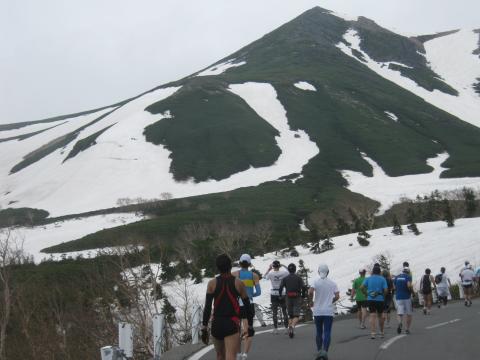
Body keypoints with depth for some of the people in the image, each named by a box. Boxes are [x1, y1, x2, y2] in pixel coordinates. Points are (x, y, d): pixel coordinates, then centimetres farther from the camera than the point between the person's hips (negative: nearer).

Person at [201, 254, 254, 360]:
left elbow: (207, 307, -5)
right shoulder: (238, 283, -1)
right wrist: (250, 326, 14)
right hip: (232, 325, -2)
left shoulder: (212, 284, -1)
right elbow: (248, 306, 3)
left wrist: (204, 328, -1)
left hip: (216, 324, 2)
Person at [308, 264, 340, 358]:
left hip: (317, 311, 1)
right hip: (329, 311, -1)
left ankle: (319, 350, 24)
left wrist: (311, 302, -6)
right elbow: (337, 296, -6)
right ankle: (325, 351, -18)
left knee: (319, 332, 16)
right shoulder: (332, 283, -1)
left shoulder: (316, 282, -6)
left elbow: (310, 292, -22)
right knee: (327, 332, -3)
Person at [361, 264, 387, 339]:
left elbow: (362, 287, -8)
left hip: (370, 299, 0)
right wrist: (383, 296, 8)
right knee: (380, 316, 14)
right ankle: (381, 332, 24)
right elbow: (385, 290, -10)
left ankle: (373, 333, -14)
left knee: (372, 316, -2)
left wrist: (366, 294, 5)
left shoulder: (368, 279, 5)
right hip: (380, 299, 0)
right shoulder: (382, 279, 0)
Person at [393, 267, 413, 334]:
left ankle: (400, 323, -29)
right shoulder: (408, 277, -4)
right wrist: (412, 291, -2)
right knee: (409, 314, 10)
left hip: (398, 297, 3)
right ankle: (407, 329, 10)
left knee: (400, 313, 1)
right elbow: (409, 285, -19)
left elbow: (394, 287, 9)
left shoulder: (396, 277, 10)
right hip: (407, 297, -3)